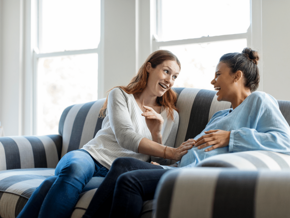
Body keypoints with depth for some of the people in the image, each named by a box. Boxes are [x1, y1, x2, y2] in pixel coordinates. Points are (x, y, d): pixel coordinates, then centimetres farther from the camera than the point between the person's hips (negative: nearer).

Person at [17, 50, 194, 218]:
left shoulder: (171, 117, 20)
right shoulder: (120, 95, 11)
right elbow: (125, 137, -5)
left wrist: (157, 133, -2)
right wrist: (170, 152, -14)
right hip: (91, 155, 0)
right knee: (75, 168, -41)